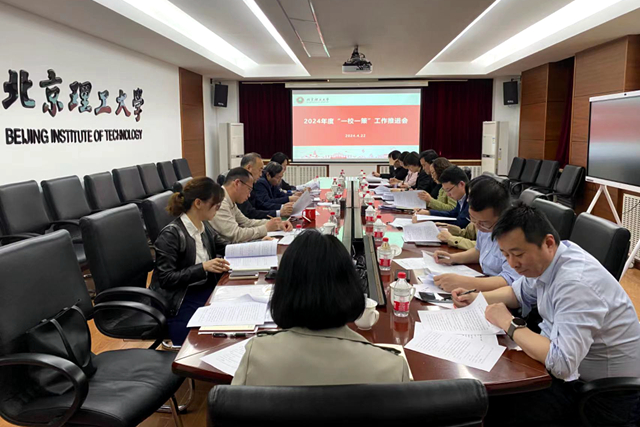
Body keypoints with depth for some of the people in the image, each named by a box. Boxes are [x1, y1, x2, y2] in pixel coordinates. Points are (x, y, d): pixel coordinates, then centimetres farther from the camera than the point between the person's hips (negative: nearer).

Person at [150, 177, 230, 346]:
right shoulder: (171, 234, -17)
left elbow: (224, 248, 22)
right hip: (179, 299, -7)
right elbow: (166, 279, -17)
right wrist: (203, 267, -26)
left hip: (206, 289, 7)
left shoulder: (204, 226, 6)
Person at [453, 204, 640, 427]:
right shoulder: (546, 258, -4)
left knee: (492, 405, -14)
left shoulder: (575, 283, -32)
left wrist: (509, 323, -27)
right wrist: (476, 298, 1)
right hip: (566, 362, 8)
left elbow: (562, 363, -39)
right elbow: (521, 292, 17)